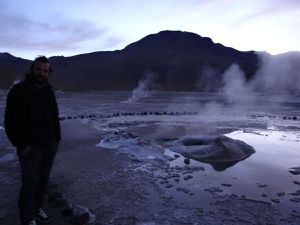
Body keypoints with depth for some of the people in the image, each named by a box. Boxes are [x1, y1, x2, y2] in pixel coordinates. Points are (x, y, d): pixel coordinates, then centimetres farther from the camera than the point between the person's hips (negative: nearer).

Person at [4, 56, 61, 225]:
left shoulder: (48, 91, 8)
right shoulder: (19, 90, -8)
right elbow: (11, 121, -10)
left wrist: (57, 138, 7)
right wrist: (22, 145, -13)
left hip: (50, 145, 5)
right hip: (30, 147, -5)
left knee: (43, 179, 14)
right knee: (30, 181, 1)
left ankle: (37, 208, 32)